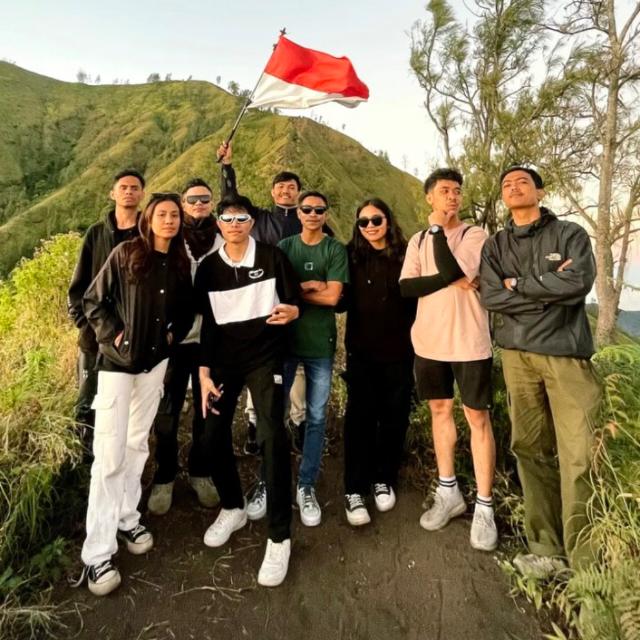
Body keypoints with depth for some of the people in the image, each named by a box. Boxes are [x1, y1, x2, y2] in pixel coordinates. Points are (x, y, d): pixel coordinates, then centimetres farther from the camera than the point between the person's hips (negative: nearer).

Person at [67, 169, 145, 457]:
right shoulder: (96, 233, 7)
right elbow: (78, 285, 8)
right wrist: (84, 324, -3)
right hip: (96, 334, 2)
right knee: (87, 406, 8)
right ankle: (91, 459, 27)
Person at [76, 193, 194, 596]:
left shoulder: (181, 263, 5)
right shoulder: (126, 253, -7)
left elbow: (188, 309, 15)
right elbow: (93, 301, -4)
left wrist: (174, 334, 0)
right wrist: (114, 335, -12)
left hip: (156, 361, 5)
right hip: (118, 360, -4)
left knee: (138, 444, 14)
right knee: (110, 454, -4)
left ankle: (127, 518, 32)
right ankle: (97, 554, 7)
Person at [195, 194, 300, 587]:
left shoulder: (273, 257, -3)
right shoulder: (208, 268, 5)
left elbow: (296, 301, 0)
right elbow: (208, 323, 6)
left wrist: (290, 312, -25)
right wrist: (205, 373, 2)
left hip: (265, 358, -3)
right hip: (224, 361, 4)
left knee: (272, 439, -14)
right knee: (214, 437, 3)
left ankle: (280, 538, -1)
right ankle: (233, 508, 30)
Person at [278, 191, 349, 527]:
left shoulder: (336, 250, 1)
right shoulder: (284, 246, 8)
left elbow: (332, 297, -10)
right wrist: (308, 286, -13)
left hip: (320, 343, -1)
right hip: (284, 338, 1)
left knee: (316, 417, 6)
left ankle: (306, 487, 21)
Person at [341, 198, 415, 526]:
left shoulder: (405, 254, 0)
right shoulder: (351, 255, 1)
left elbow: (416, 301, 3)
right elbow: (343, 300, 3)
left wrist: (415, 338, -1)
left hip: (399, 350, 1)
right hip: (361, 351, -1)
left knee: (394, 417, 9)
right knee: (360, 417, 0)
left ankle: (383, 480, 27)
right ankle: (354, 490, 10)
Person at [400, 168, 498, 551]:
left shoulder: (475, 235, -3)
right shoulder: (418, 241, 10)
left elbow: (451, 269, -21)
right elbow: (406, 287, -4)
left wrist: (438, 229, -11)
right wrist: (453, 280, -14)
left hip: (469, 342, -4)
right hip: (430, 341, 4)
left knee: (478, 418, 1)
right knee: (440, 411, 12)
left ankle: (484, 507, 14)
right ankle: (449, 492, 28)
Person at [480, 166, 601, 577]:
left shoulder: (571, 234, 5)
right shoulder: (496, 246, 12)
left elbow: (579, 282, -13)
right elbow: (491, 297, -3)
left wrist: (519, 285, -5)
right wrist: (550, 290, -8)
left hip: (568, 354, -2)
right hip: (518, 355, 3)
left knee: (578, 457, -5)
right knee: (531, 451, 5)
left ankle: (584, 558, 8)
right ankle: (545, 548, 16)